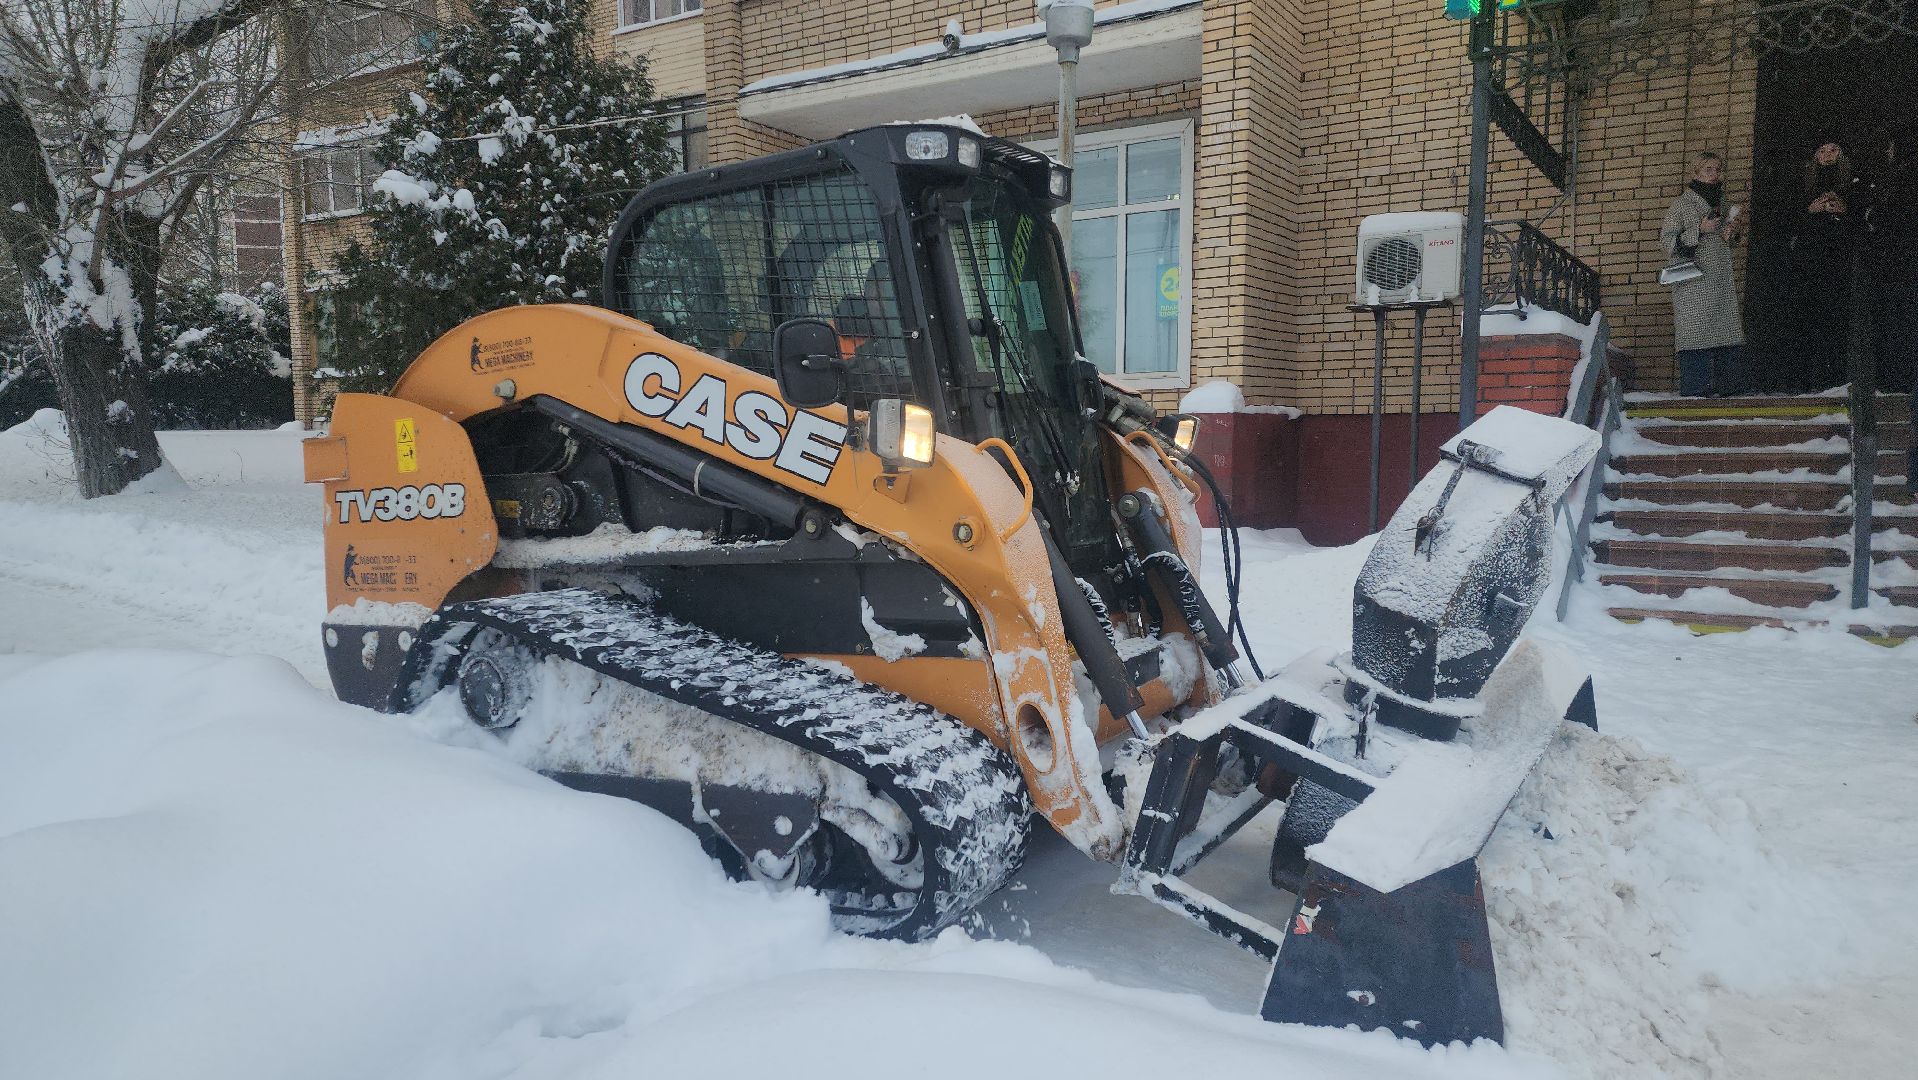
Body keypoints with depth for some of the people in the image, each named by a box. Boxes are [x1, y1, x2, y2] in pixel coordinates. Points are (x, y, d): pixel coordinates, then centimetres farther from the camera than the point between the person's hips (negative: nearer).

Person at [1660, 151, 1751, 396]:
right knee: (1697, 331, -12)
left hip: (1722, 282, 6)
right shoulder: (1683, 204, 1)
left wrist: (1736, 231, 10)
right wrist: (1699, 230, -14)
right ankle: (1697, 386, -11)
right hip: (1693, 282, -6)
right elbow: (1667, 241, -5)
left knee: (1727, 329, -1)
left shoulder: (1721, 203, 21)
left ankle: (1727, 383, 0)